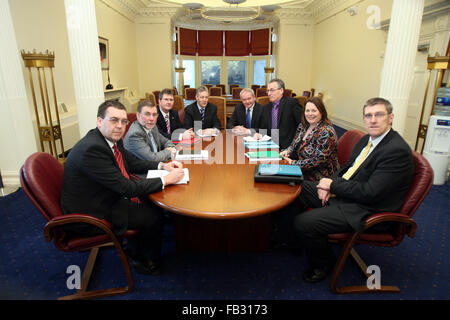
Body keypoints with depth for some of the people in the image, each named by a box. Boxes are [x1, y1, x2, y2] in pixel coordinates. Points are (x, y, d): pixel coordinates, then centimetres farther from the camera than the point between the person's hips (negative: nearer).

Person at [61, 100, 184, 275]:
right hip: (90, 216, -9)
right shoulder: (91, 148, -30)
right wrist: (166, 180, -23)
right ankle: (145, 262, 18)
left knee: (151, 202, 9)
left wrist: (162, 166, -4)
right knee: (154, 215, -9)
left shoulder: (112, 140, -2)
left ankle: (133, 249, 28)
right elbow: (126, 187, -29)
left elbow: (133, 163, 12)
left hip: (106, 199, 9)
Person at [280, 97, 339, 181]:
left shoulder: (326, 132, -18)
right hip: (302, 171, 7)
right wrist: (286, 151, -6)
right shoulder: (303, 126, 5)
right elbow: (294, 145, 16)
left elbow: (318, 160, -23)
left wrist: (293, 163, -19)